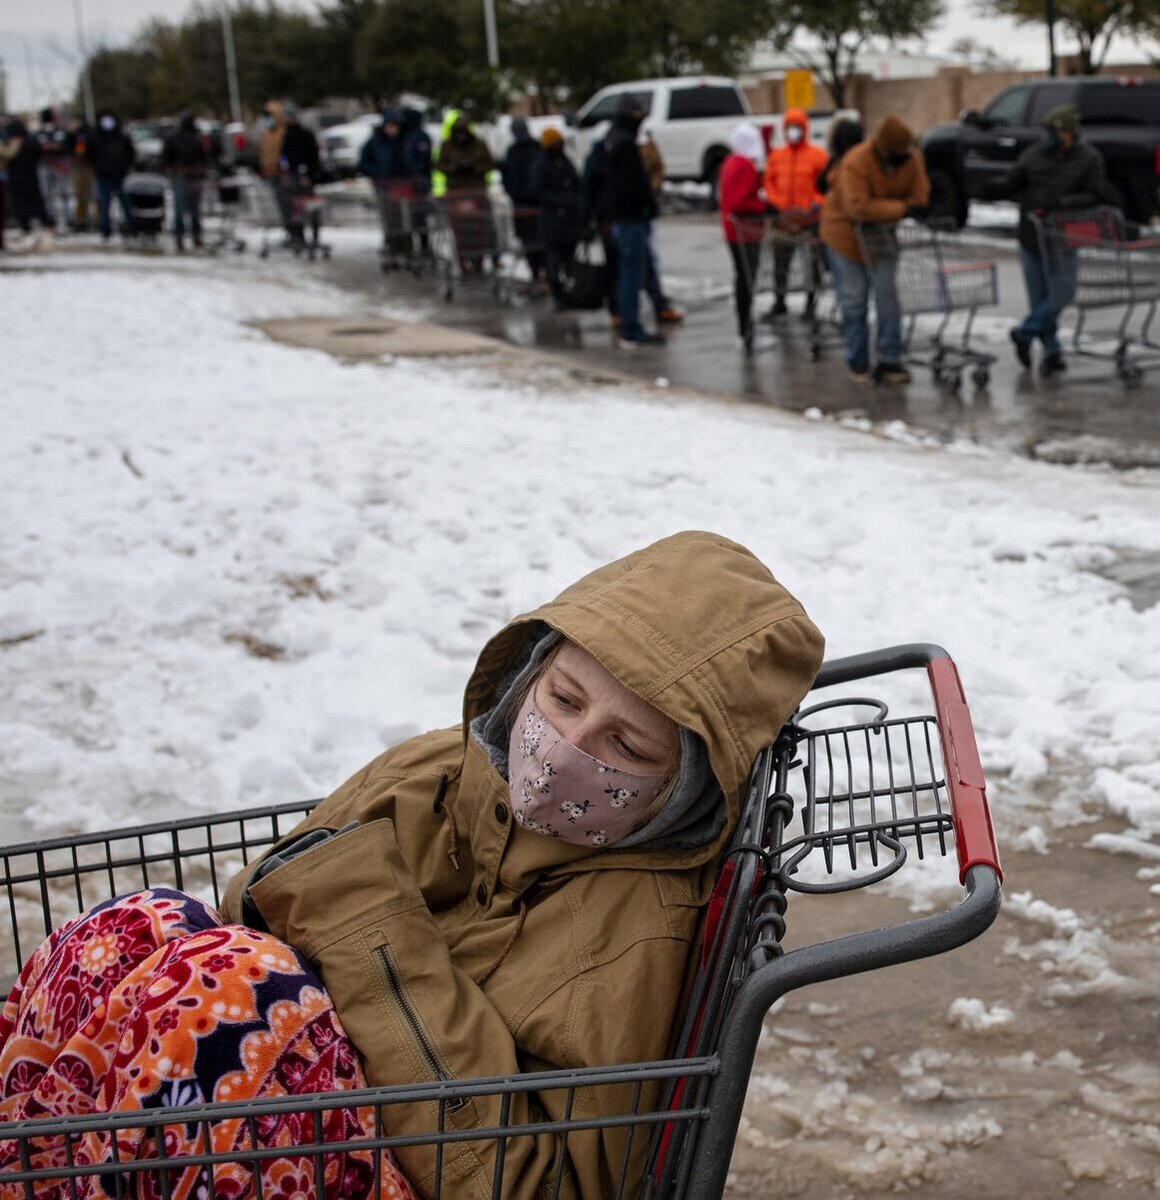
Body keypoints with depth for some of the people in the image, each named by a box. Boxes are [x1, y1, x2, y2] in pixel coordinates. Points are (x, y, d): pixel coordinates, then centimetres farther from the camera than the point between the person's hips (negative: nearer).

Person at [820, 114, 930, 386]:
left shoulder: (912, 160, -12)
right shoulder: (856, 162, -29)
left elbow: (919, 198, -11)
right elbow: (857, 207, -36)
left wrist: (884, 216, -26)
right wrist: (902, 209, -36)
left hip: (883, 237, 4)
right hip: (847, 233, -4)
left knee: (888, 296, -3)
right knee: (854, 302, 2)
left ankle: (889, 360, 3)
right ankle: (858, 364, 13)